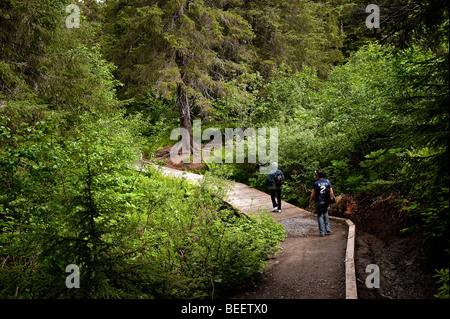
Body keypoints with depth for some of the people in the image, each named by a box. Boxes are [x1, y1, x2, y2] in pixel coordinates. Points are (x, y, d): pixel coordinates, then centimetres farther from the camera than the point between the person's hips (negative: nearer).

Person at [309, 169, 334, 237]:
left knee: (319, 216, 8)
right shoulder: (327, 181, -1)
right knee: (325, 213, 24)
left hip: (318, 201, -4)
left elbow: (313, 194, -12)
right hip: (326, 201, 4)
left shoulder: (316, 183, -14)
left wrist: (310, 201, 3)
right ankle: (328, 229, 17)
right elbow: (331, 192, 1)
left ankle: (322, 232, 8)